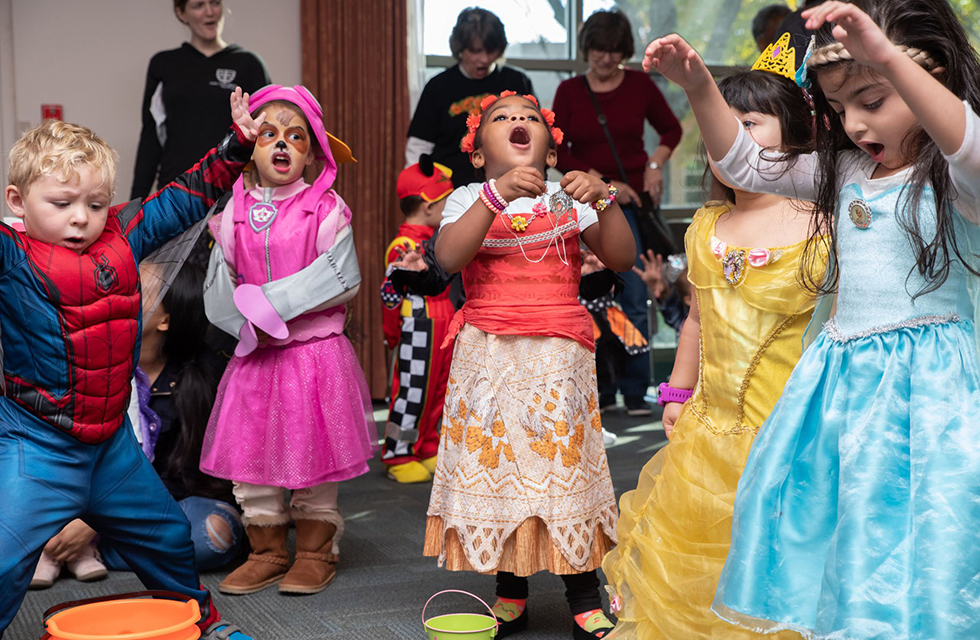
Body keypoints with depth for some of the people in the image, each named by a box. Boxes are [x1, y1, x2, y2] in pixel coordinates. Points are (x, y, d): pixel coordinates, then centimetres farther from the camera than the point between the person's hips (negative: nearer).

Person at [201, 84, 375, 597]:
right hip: (254, 355, 4)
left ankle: (315, 554, 20)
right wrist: (249, 322, -13)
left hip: (316, 351, -3)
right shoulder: (233, 214, 4)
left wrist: (272, 302, -16)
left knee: (312, 457, 4)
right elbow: (217, 288, 5)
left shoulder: (327, 210, -5)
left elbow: (342, 278, -14)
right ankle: (267, 553, 24)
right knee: (250, 457, 8)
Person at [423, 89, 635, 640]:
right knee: (494, 456, 4)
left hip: (559, 354, 0)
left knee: (566, 455, -1)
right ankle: (511, 594, 21)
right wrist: (497, 195, -24)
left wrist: (604, 201, -17)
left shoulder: (570, 199, 8)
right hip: (488, 354, 0)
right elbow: (449, 258, -16)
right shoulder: (470, 200, 5)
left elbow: (621, 259, -2)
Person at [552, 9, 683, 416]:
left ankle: (635, 392, 4)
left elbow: (671, 129, 16)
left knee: (635, 299, -5)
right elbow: (558, 153, -1)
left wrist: (656, 165, -1)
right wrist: (603, 182, -9)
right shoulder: (569, 91, 3)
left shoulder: (640, 85, 3)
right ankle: (599, 391, 15)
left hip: (631, 203, -1)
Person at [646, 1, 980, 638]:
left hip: (921, 380, -7)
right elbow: (744, 164, 18)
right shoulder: (847, 171, 12)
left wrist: (887, 59, -44)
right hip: (839, 380, 7)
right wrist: (698, 85, 4)